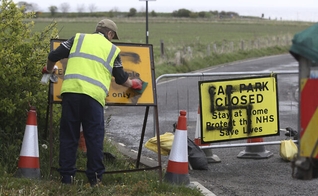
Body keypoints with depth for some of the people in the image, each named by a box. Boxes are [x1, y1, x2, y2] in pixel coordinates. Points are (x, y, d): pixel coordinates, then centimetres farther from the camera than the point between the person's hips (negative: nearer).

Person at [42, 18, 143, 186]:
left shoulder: (78, 38, 19)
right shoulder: (112, 49, 19)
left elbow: (54, 56, 15)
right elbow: (121, 79, 27)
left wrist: (49, 69, 36)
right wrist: (132, 84, 48)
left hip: (70, 90, 1)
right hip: (94, 95, -1)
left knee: (68, 135, 8)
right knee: (94, 137, 7)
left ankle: (66, 176, 8)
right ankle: (95, 177, 6)